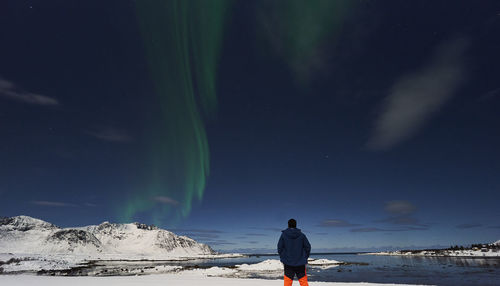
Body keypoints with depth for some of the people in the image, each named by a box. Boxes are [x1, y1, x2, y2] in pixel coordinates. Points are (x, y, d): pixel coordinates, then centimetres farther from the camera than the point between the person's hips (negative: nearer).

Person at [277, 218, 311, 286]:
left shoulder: (283, 235, -2)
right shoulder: (302, 235, 0)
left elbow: (279, 247, -1)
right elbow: (308, 247, 2)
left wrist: (282, 258, 11)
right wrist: (305, 258, 13)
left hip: (288, 263, -1)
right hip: (300, 263, 1)